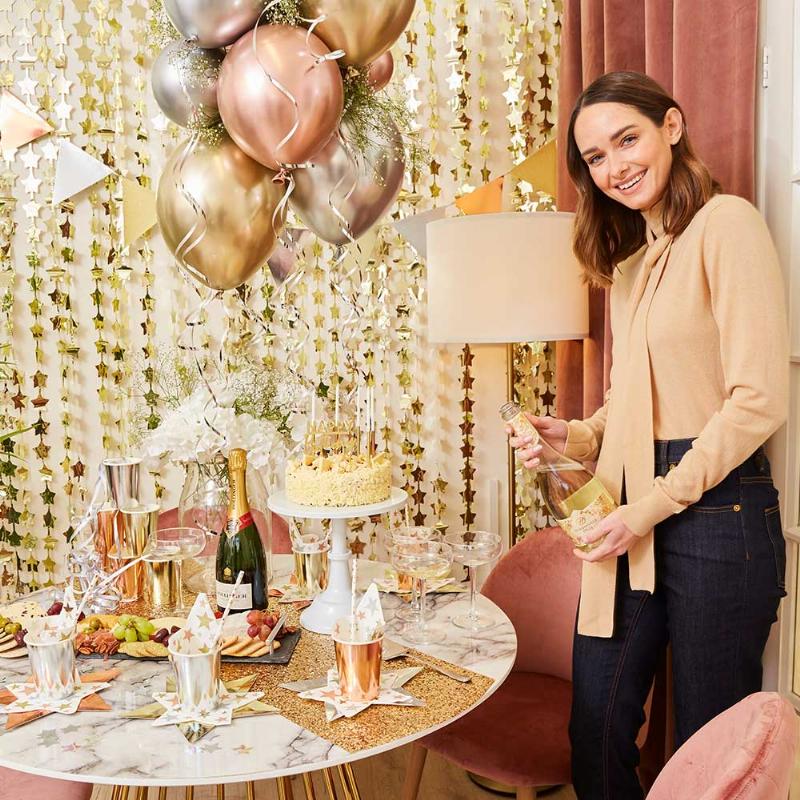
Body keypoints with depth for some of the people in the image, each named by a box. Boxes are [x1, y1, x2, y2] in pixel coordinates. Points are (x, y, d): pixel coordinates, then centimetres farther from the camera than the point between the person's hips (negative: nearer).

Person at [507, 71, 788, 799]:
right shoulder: (632, 256, 17)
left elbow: (761, 399, -15)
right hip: (633, 521, 7)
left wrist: (654, 506, -15)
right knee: (596, 737, 12)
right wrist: (574, 437, 2)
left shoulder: (726, 223, -8)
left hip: (715, 514, -7)